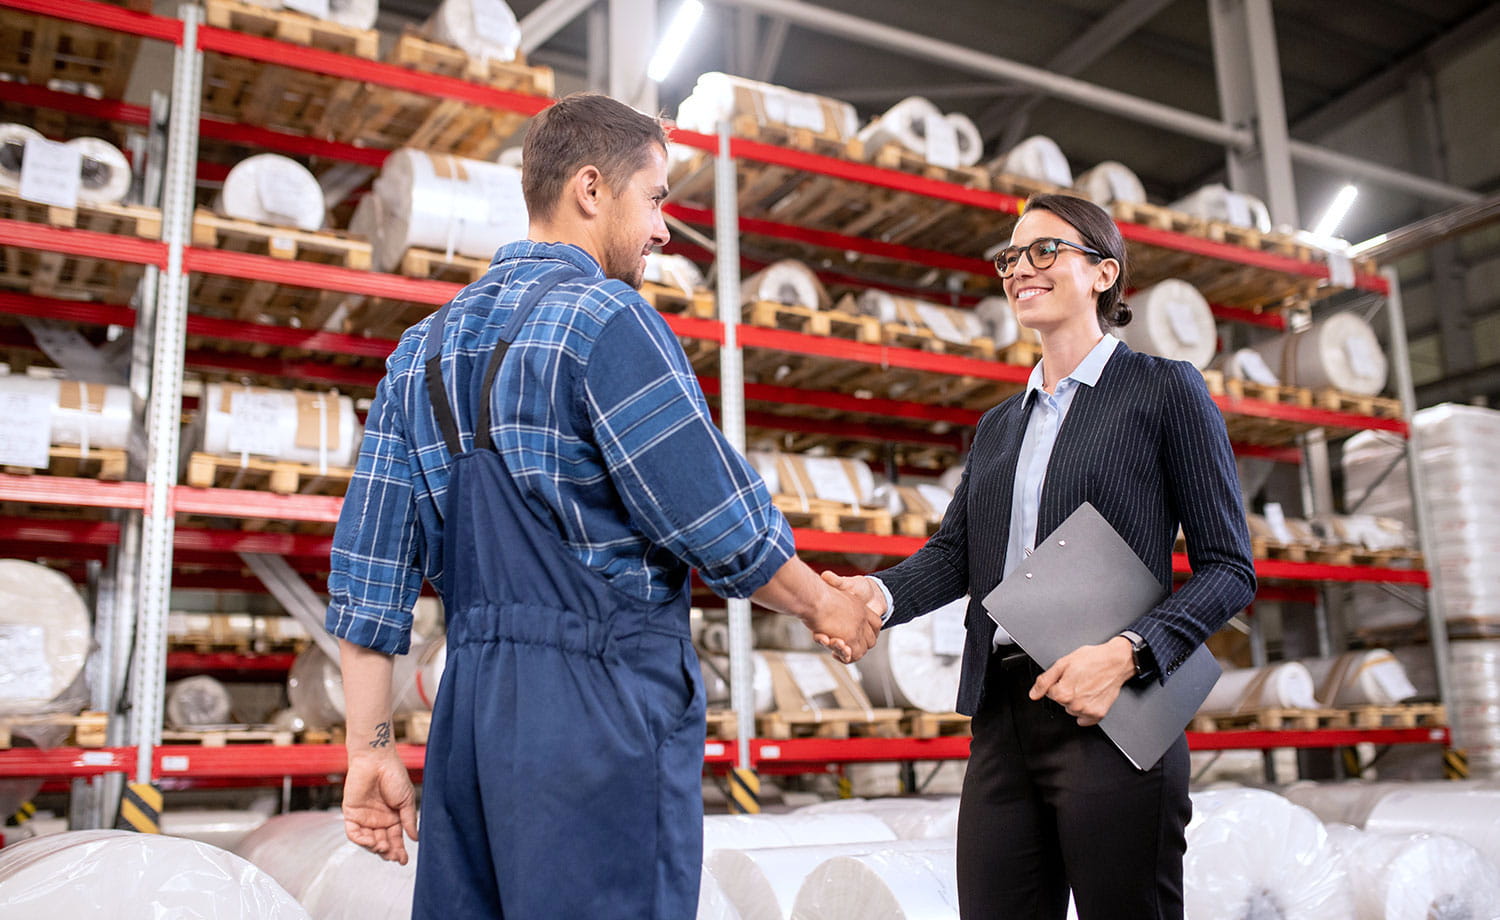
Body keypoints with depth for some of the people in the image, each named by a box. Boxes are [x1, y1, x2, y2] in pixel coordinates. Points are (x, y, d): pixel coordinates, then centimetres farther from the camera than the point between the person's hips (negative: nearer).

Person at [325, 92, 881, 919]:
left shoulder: (423, 347, 13)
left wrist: (369, 750, 14)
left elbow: (369, 573, 10)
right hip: (599, 703, -7)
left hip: (469, 708, 8)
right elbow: (725, 532, -12)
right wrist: (824, 608, 7)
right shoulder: (605, 318, -9)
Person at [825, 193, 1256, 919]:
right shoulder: (998, 425, 20)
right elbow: (954, 552, 9)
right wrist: (879, 594, -13)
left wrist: (1128, 653, -17)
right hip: (1001, 719, 6)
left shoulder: (1165, 391, 2)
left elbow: (1229, 567, -2)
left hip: (1108, 721, -5)